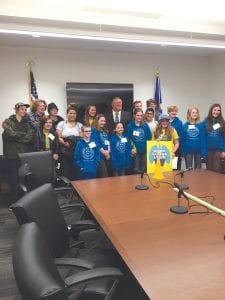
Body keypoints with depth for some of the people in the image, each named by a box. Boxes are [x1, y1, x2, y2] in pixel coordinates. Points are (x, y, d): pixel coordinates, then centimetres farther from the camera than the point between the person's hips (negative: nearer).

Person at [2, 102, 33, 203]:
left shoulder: (26, 123, 15)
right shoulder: (8, 121, 3)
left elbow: (30, 137, -1)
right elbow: (10, 134, -15)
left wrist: (16, 135, -10)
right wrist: (23, 135, -4)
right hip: (12, 155, -4)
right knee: (14, 180, 0)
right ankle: (14, 202, 11)